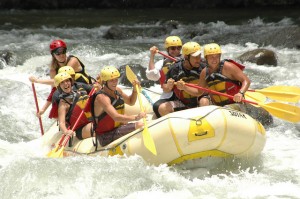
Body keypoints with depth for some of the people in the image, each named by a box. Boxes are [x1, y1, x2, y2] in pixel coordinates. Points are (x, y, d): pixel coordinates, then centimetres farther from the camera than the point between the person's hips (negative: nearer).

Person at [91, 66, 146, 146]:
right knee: (139, 125, -27)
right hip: (106, 137, -10)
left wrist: (135, 89, 7)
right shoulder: (102, 97, -21)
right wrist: (135, 117, -45)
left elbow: (131, 102, 25)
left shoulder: (117, 90, 6)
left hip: (117, 128, 10)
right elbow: (116, 117, -35)